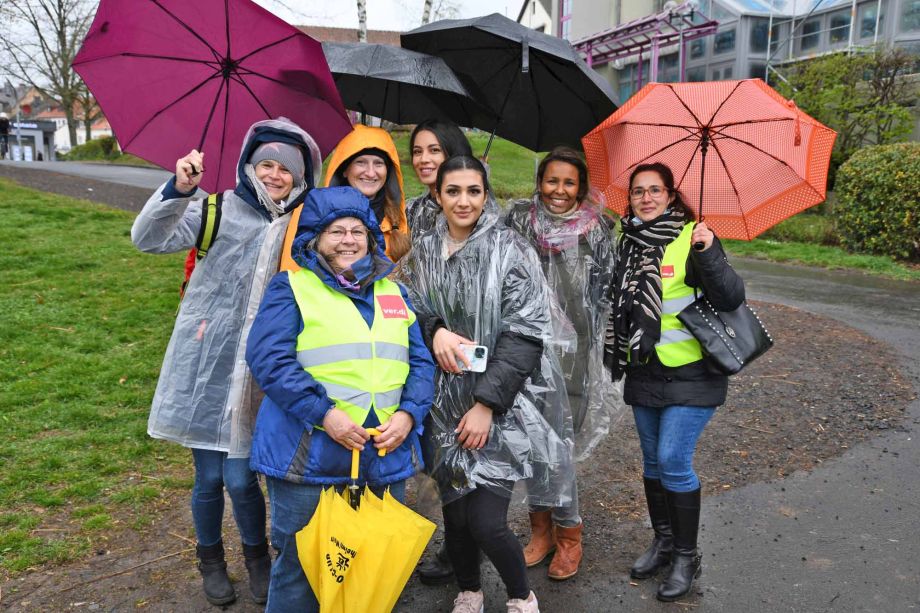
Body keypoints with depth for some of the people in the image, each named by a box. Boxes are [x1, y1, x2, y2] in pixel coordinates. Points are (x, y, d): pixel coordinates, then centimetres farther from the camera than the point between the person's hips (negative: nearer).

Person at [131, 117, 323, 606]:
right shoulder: (223, 209, -1)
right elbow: (148, 238, -13)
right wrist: (178, 190, -26)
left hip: (256, 373, 1)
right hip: (204, 363, -1)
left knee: (240, 478, 2)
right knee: (208, 477, 8)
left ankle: (257, 556, 30)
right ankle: (210, 559, 36)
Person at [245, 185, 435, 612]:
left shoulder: (392, 293, 14)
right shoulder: (291, 288, -1)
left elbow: (421, 363, 10)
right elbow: (269, 358, -12)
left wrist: (408, 413, -7)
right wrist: (323, 413, -21)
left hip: (385, 457, 5)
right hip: (309, 459, -4)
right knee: (300, 565, 8)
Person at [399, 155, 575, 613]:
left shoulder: (511, 251, -6)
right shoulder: (422, 253, 6)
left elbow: (525, 335, -9)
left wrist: (487, 403, -13)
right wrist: (435, 331, -14)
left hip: (498, 409, -3)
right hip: (443, 407, 4)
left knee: (486, 522, -7)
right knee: (454, 512, 12)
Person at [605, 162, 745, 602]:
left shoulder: (692, 238, -12)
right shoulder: (626, 241, 3)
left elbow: (731, 298, -20)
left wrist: (707, 254, -33)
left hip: (689, 373, -5)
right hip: (643, 372, 6)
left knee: (673, 461, -6)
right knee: (653, 461, 15)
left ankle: (686, 557, 14)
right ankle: (663, 541, 33)